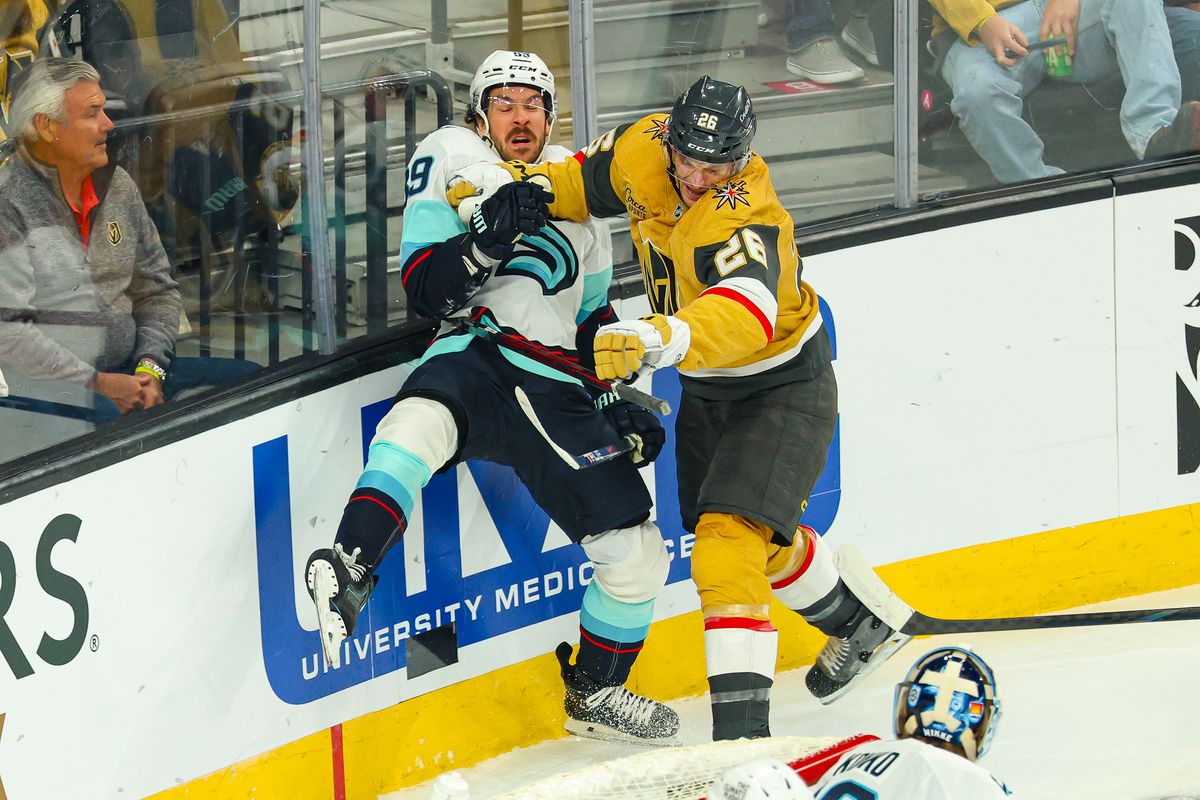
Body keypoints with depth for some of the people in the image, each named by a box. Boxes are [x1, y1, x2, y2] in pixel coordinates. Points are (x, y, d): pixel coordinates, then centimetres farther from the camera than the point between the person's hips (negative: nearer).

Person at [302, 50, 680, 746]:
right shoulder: (451, 158, 7)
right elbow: (426, 287, -4)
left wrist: (620, 403, 15)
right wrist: (489, 239, -21)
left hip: (559, 393, 5)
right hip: (476, 356, -5)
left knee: (638, 555, 4)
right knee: (423, 422, -42)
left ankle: (595, 694, 26)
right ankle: (352, 571, -52)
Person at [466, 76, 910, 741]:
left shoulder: (746, 217, -36)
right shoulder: (643, 150, -16)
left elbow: (746, 315, -56)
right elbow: (586, 181, 7)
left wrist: (657, 339, -71)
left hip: (784, 389, -8)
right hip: (707, 389, 8)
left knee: (730, 538, -23)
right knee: (762, 540, 25)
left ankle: (742, 731, -25)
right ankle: (859, 627, 52)